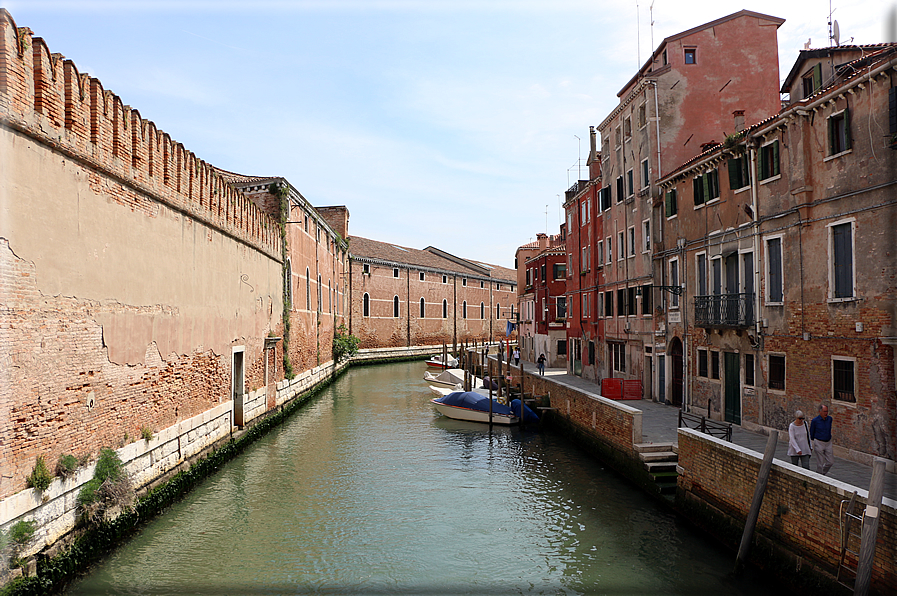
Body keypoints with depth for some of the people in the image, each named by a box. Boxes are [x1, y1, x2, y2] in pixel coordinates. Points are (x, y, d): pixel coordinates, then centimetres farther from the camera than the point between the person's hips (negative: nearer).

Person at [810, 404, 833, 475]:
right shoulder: (815, 420, -12)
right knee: (820, 463, -2)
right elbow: (811, 432, 0)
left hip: (828, 443, 5)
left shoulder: (830, 419, 1)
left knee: (830, 462, 6)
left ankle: (823, 473, 29)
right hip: (819, 443, -5)